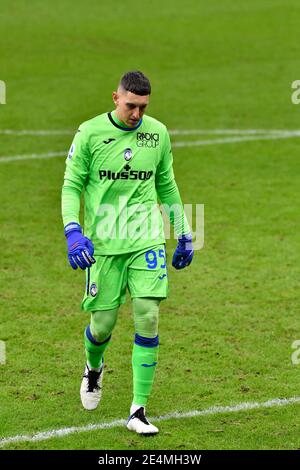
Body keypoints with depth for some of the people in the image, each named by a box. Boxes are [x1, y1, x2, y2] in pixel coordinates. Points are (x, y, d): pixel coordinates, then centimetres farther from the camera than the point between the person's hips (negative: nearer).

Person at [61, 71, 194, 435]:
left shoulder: (157, 132, 6)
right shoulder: (90, 132, -3)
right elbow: (71, 184, 0)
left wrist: (183, 232, 19)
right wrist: (72, 231, -14)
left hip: (147, 239, 2)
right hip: (104, 242, -2)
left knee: (148, 318, -10)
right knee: (102, 324, 2)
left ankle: (138, 411, -3)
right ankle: (93, 369, 40)